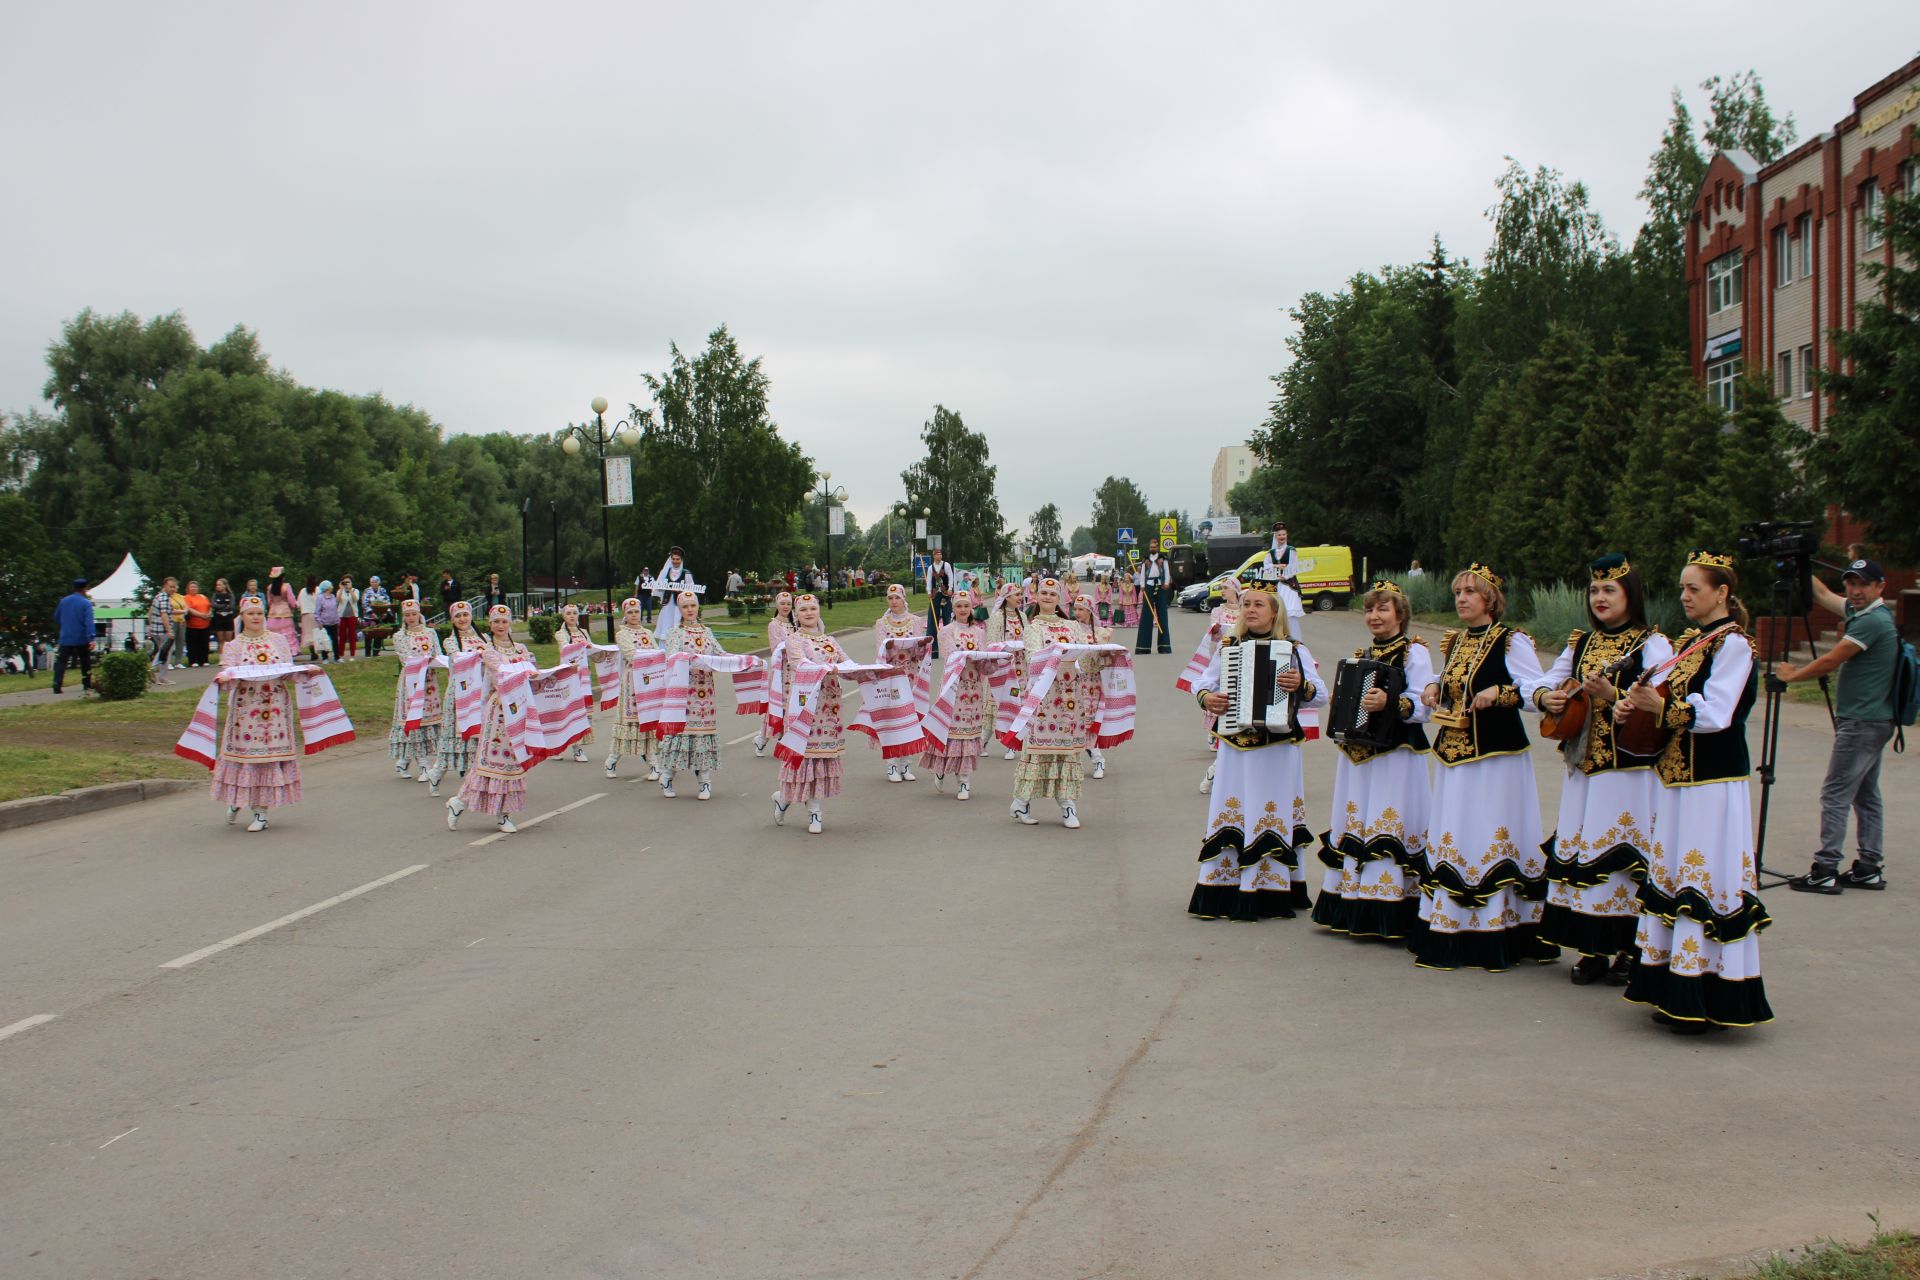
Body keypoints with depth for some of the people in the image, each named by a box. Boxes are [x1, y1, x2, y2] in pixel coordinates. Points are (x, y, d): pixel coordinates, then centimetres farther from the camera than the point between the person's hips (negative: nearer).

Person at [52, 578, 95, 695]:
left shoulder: (63, 601, 6)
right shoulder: (86, 604, -8)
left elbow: (56, 617, 20)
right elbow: (89, 622, -18)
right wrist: (91, 639, -24)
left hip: (65, 638, 2)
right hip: (82, 639, -2)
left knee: (61, 662, -2)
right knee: (85, 662, 14)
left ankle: (57, 685, -16)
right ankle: (87, 684, 18)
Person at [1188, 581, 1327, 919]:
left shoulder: (1294, 651, -1)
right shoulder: (1228, 647, 7)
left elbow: (1321, 695, -8)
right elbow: (1202, 682, 12)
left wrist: (1301, 685, -28)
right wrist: (1206, 697, -9)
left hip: (1278, 750, -3)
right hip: (1235, 747, 3)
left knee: (1272, 817, 1)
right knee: (1230, 817, 6)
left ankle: (1269, 894, 7)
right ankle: (1223, 892, 12)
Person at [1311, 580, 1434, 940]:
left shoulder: (1414, 653, -3)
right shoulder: (1361, 656, 19)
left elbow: (1423, 706, -14)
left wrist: (1390, 704, -28)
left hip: (1396, 756, -7)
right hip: (1357, 755, 8)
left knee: (1391, 828, -10)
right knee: (1354, 828, 8)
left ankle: (1392, 916, -7)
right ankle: (1355, 912, 15)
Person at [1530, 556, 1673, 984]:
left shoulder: (1651, 645, -5)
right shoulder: (1581, 644, 15)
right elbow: (1547, 681, 18)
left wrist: (1613, 696, -29)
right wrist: (1545, 697, -4)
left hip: (1631, 771, -6)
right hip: (1584, 769, 6)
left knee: (1627, 852, -6)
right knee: (1578, 851, 6)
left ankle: (1630, 949, 5)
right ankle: (1593, 949, 14)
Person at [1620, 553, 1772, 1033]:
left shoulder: (1733, 644, -10)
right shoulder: (1688, 642, 15)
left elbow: (1715, 714, -19)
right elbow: (1661, 692, 14)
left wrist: (1661, 707, -22)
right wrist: (1631, 703, -6)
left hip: (1713, 783, -9)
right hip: (1677, 778, 9)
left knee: (1706, 881, -7)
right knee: (1672, 879, 10)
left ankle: (1708, 1000, -2)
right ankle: (1677, 996, 17)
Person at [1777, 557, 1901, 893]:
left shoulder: (1874, 620, -17)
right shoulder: (1860, 612, 11)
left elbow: (1831, 661, -18)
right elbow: (1823, 595, 25)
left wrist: (1791, 675, -4)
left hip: (1862, 723, -10)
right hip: (1873, 722, 10)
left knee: (1835, 795, -8)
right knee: (1865, 795, 13)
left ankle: (1825, 871, -8)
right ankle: (1870, 867, 17)